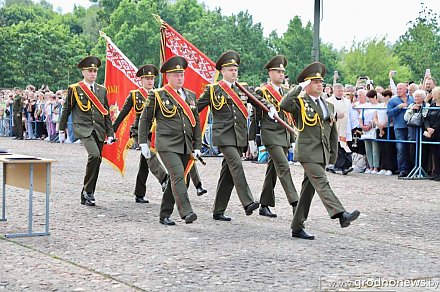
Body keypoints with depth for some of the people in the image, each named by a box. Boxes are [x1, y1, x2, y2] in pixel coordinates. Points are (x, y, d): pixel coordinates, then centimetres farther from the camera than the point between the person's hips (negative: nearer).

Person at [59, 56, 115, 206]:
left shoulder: (102, 90, 13)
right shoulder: (74, 89, 2)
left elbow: (106, 113, 14)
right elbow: (66, 110, 9)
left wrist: (110, 134, 8)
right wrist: (62, 130, 11)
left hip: (98, 130, 5)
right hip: (83, 128, -5)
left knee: (97, 160, 4)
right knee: (94, 155, -26)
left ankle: (87, 196, 17)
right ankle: (88, 190, -11)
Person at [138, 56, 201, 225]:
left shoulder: (190, 95, 14)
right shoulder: (157, 95, -1)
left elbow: (196, 122, 18)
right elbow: (145, 119, 5)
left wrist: (197, 146, 13)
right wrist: (143, 143, 0)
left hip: (185, 146, 5)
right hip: (167, 145, -5)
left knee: (174, 180, 8)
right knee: (178, 176, -19)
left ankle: (165, 215, 16)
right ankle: (186, 213, -24)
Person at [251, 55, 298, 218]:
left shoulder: (287, 92, 15)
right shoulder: (262, 92, -4)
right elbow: (255, 116, -3)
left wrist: (292, 139, 17)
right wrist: (252, 139, -5)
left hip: (285, 136, 6)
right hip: (271, 135, -6)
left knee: (273, 171, 10)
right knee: (283, 168, -16)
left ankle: (265, 206, 16)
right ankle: (294, 203, -20)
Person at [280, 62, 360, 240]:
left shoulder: (328, 106, 18)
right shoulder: (300, 102, -2)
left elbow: (333, 132, 23)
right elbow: (283, 105, -24)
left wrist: (333, 155, 18)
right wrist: (300, 87, -19)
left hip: (322, 154, 7)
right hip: (308, 152, -7)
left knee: (309, 188, 8)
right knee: (321, 183, -19)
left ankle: (297, 227, 13)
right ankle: (340, 214, -34)